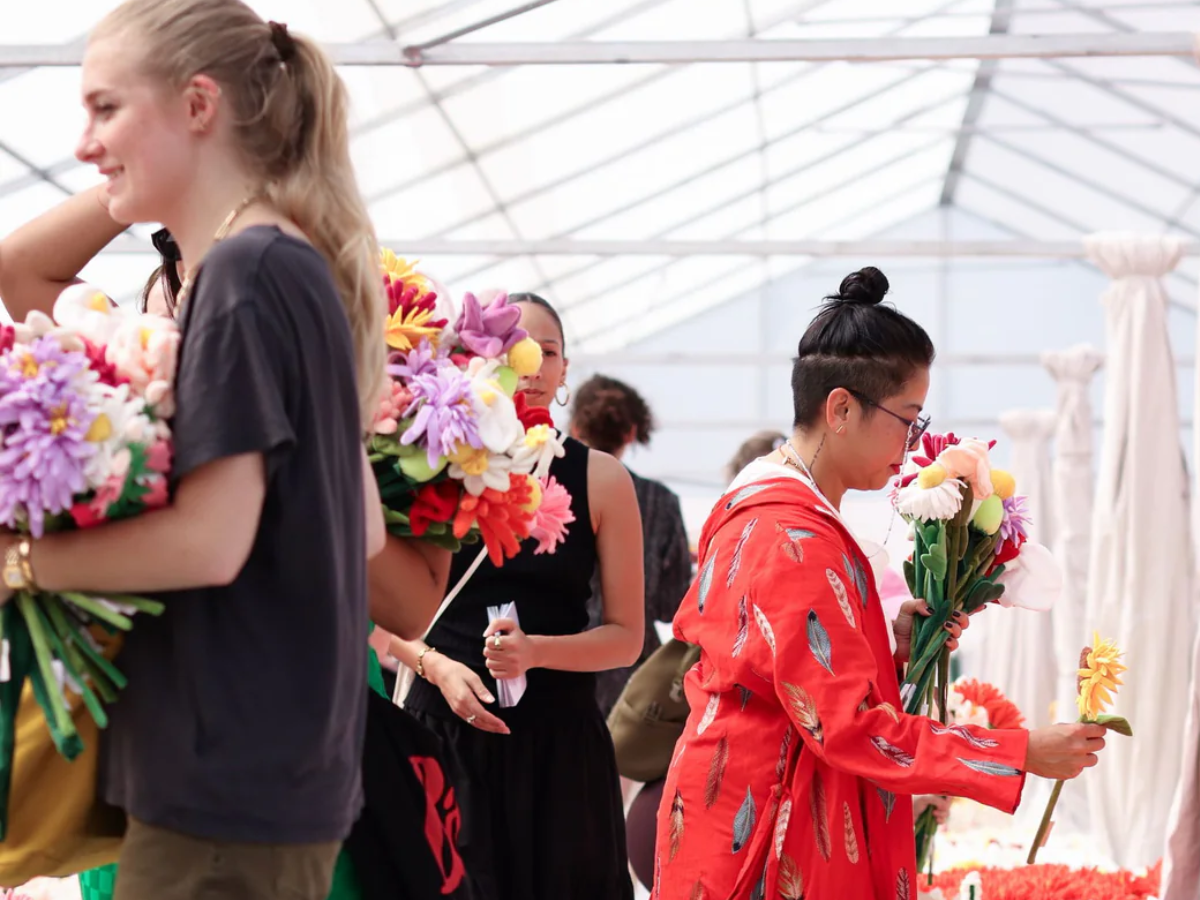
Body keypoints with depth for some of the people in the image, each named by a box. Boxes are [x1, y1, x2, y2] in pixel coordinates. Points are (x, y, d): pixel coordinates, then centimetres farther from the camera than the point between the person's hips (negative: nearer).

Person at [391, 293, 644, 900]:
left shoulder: (601, 479, 4)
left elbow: (626, 637, 3)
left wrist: (537, 651, -12)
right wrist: (436, 666, -10)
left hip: (558, 737, 0)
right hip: (447, 724, 0)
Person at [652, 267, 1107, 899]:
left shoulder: (756, 503, 9)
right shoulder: (797, 540, -21)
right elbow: (852, 727, -23)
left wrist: (891, 645, 2)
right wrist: (1022, 753, -19)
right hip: (773, 843, -10)